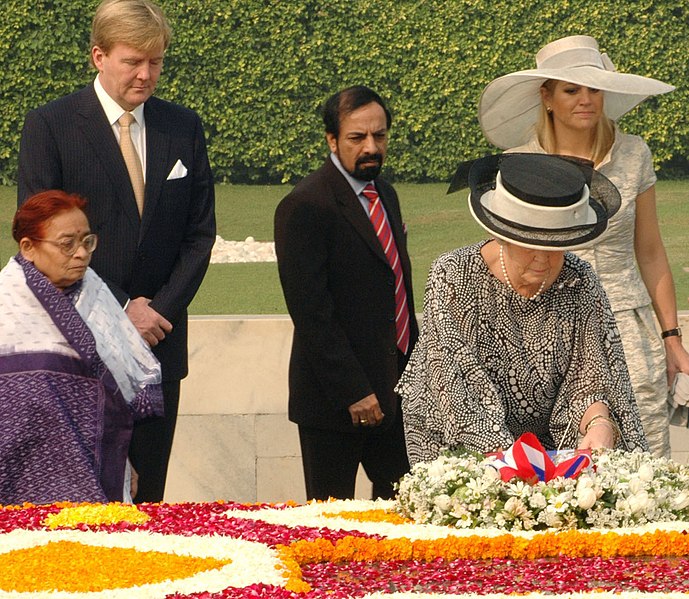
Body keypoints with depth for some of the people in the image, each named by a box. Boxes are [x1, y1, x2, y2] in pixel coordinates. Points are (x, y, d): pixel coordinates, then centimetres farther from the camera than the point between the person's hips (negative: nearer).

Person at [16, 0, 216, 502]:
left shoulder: (184, 128, 9)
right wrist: (119, 310, -12)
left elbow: (200, 233, 10)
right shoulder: (49, 127, -4)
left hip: (159, 336, 4)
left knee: (147, 496, 5)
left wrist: (161, 309, -5)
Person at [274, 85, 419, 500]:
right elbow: (311, 313, -17)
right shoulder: (305, 207, -13)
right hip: (336, 399, -8)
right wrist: (352, 392, -20)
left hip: (393, 389, 8)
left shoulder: (385, 194, 14)